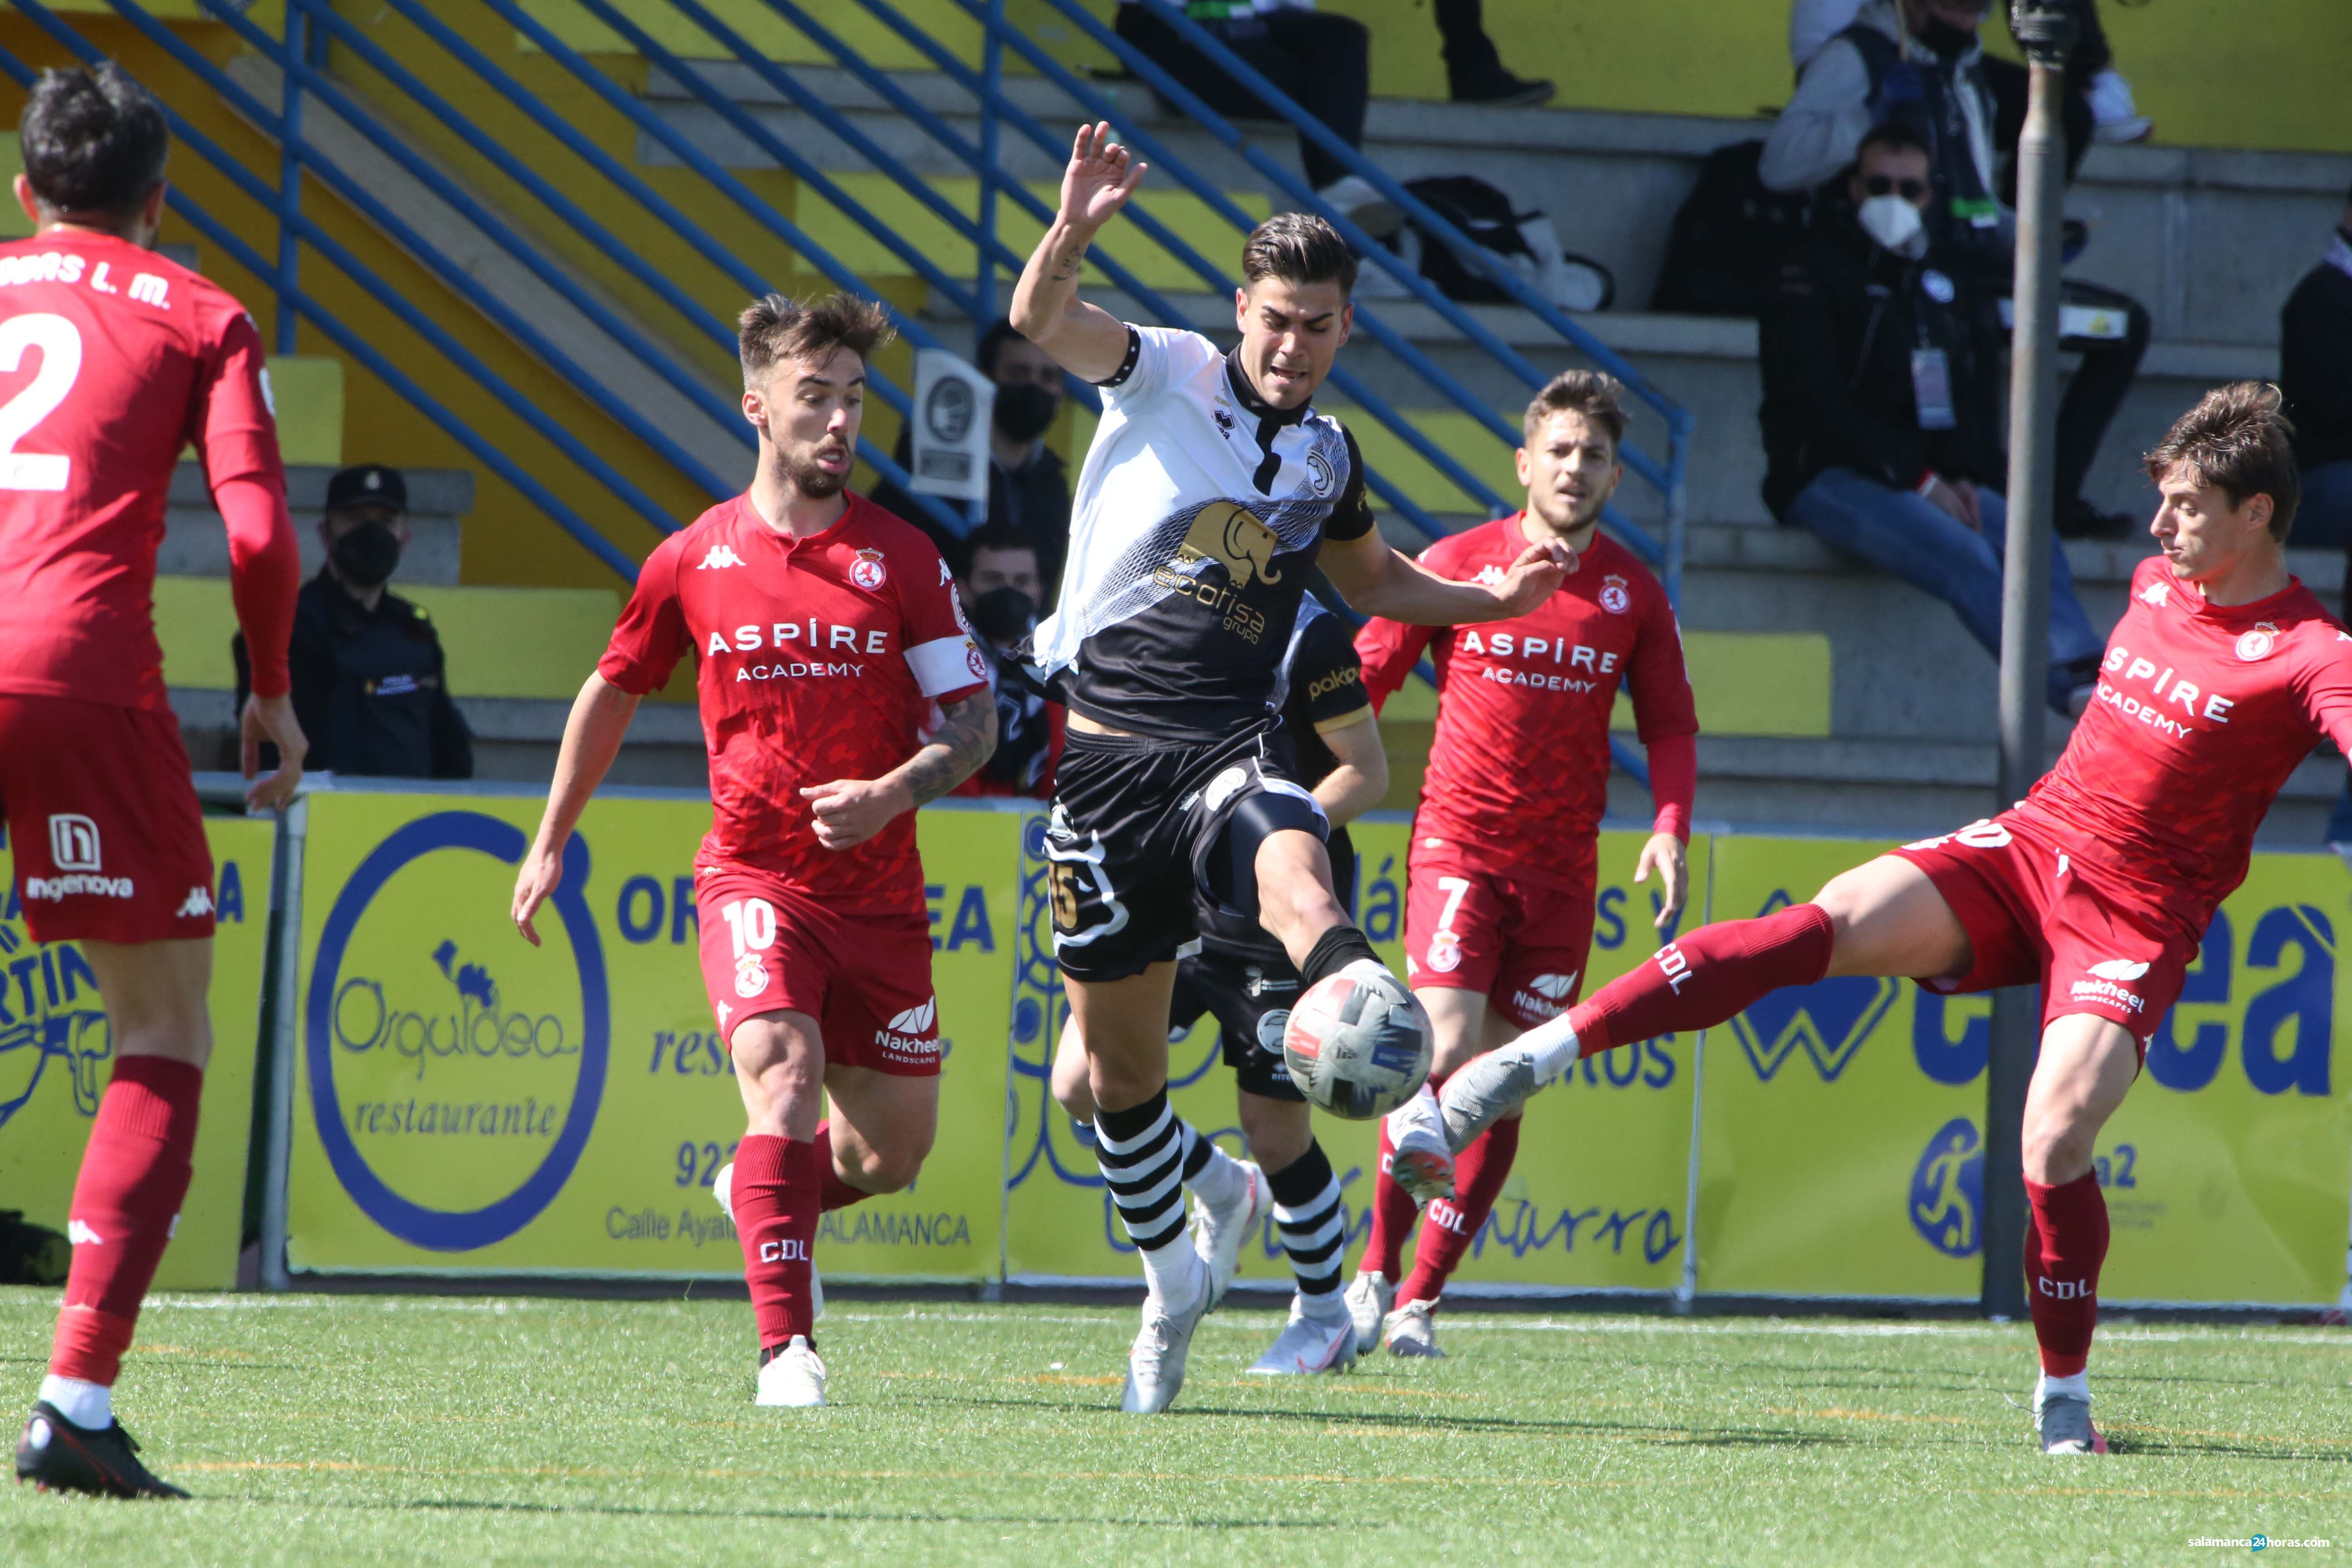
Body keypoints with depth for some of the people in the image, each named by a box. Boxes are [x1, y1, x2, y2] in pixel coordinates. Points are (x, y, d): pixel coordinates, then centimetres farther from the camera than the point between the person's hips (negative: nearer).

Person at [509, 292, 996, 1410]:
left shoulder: (902, 559, 0)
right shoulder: (694, 561, 1)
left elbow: (974, 724, 1)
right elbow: (613, 691, 16)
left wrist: (893, 792, -19)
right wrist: (551, 843, 21)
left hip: (879, 888, 2)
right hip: (754, 875, -2)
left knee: (894, 1151, 8)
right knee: (782, 1069, -27)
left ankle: (768, 1195, 43)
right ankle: (787, 1350, -28)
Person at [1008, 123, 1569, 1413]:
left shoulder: (1327, 455, 14)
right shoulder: (1164, 376, 1)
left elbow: (1370, 579, 35)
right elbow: (1041, 322, -19)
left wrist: (1496, 600, 20)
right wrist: (1071, 235, -40)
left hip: (1225, 748, 1)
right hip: (1103, 747, -1)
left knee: (1288, 854, -38)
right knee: (1117, 1066, 7)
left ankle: (1353, 992, -73)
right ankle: (1174, 1279, 33)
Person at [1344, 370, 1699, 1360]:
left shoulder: (1633, 593, 6)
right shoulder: (1455, 565, -1)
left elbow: (1669, 726, 13)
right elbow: (1363, 680, 5)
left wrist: (1670, 827, -3)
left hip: (1563, 864, 3)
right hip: (1459, 841, -3)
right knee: (1447, 1050, -18)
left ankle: (1420, 1300, 10)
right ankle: (1376, 1271, -5)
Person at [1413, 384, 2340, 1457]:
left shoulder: (2311, 657, -12)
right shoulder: (2156, 583, 10)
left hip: (2135, 918, -5)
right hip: (2028, 843, 5)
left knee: (2054, 1145, -23)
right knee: (1824, 927, -19)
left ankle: (2064, 1397, 1)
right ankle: (1532, 1058, -27)